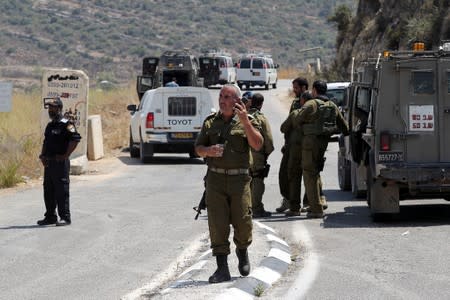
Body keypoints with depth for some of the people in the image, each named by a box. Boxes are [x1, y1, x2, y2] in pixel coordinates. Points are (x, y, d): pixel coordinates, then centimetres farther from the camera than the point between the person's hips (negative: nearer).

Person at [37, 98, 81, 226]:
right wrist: (43, 155, 12)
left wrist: (65, 155, -19)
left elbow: (76, 139, -20)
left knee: (62, 191, -6)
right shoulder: (50, 125, 17)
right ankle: (50, 216, 20)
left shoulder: (66, 125, -10)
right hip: (49, 162, 9)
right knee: (48, 190, 12)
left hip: (60, 162, -9)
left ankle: (65, 217, -2)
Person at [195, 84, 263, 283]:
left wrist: (245, 121, -19)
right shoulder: (210, 122, 11)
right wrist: (208, 151, -8)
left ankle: (242, 251, 29)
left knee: (243, 221, -2)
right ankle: (222, 268, -3)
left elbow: (258, 145, -12)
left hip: (239, 179, -2)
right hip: (215, 179, 2)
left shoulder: (247, 121, 3)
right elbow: (198, 148, 15)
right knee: (217, 223, -5)